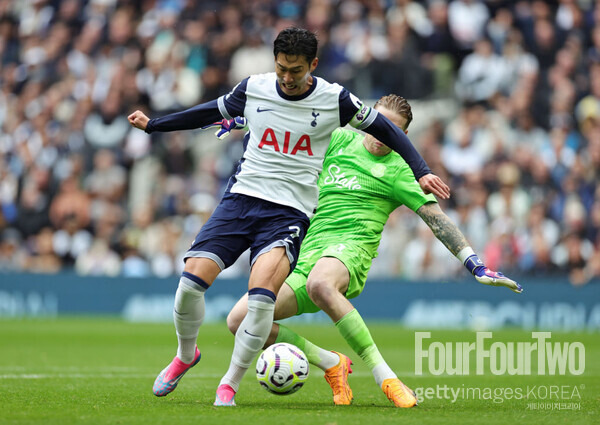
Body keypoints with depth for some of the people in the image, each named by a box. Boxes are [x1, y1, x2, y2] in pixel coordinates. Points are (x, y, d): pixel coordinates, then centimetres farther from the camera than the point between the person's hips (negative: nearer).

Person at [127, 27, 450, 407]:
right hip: (241, 198, 3)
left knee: (261, 292, -26)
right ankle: (186, 355, 16)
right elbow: (212, 112, 22)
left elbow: (386, 130, 9)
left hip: (290, 212, -2)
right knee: (192, 280, -14)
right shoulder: (254, 88, 4)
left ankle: (230, 384, -9)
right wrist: (153, 125, 27)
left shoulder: (334, 99, -2)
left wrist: (421, 172, 3)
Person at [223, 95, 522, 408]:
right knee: (240, 319, -13)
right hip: (307, 254, 6)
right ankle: (331, 364, 2)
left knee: (320, 284, -44)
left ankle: (384, 375, -37)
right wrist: (245, 119, 24)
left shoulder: (397, 171, 5)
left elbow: (436, 219, -1)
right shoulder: (340, 140, 17)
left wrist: (476, 266, -9)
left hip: (349, 245, -5)